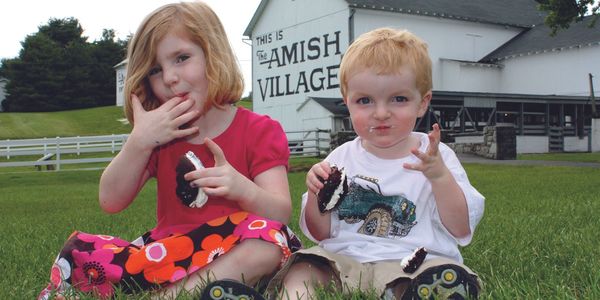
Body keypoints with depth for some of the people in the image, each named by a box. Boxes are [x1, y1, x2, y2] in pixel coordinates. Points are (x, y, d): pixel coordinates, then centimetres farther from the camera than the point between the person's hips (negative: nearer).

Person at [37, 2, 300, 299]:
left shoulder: (260, 131, 0)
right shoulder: (158, 134, 13)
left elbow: (280, 214, -10)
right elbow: (111, 202, 3)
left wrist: (242, 189, -32)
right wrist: (139, 141, -11)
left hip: (234, 259, -3)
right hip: (166, 252, 3)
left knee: (267, 237, -36)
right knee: (79, 250, -15)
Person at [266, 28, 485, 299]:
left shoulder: (435, 157, 3)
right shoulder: (341, 158, 9)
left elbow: (461, 229, -3)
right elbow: (320, 233, 14)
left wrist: (440, 176, -17)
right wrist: (316, 195, -7)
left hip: (412, 263, -2)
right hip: (343, 259, 2)